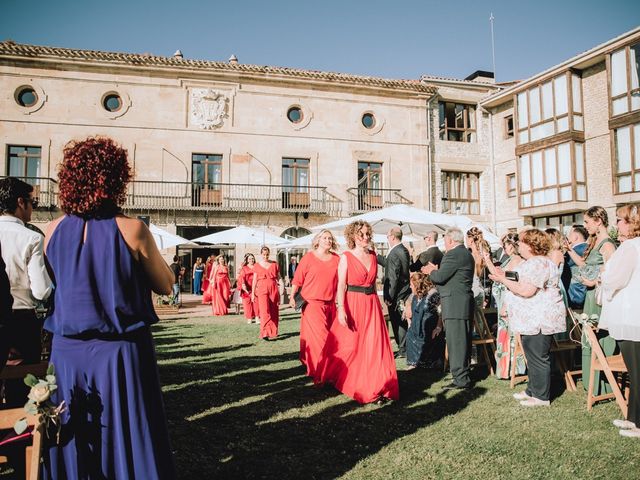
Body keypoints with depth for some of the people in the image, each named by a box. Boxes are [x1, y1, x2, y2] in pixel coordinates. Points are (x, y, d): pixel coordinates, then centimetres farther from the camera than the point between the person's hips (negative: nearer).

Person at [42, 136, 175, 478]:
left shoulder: (53, 232, -1)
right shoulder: (131, 230, -14)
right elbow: (166, 286, -4)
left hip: (67, 354, 4)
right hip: (121, 354, -4)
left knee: (73, 448, 18)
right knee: (128, 447, 10)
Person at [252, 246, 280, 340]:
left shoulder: (274, 264, 8)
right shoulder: (257, 265, 6)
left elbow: (278, 277, 10)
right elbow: (255, 280, 9)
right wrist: (253, 293, 7)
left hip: (273, 289, 1)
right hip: (262, 290, -1)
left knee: (274, 312, 3)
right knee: (264, 311, -13)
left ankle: (273, 333, 15)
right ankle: (265, 333, -13)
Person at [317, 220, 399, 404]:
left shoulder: (373, 256, 9)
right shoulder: (346, 257, -5)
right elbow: (341, 285, -10)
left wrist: (377, 304, 14)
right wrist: (341, 309, -19)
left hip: (372, 305, 4)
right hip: (352, 304, -4)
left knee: (375, 346, 2)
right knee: (349, 347, 7)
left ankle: (376, 388, 10)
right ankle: (335, 378, 31)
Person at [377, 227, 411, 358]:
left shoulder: (394, 254, -21)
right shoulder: (404, 250, 8)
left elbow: (393, 278, -22)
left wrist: (389, 297, -18)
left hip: (396, 294, -9)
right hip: (405, 292, 9)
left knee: (397, 322, 2)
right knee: (402, 322, 16)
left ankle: (403, 350, 10)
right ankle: (405, 348, 24)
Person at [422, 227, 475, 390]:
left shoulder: (453, 254, -15)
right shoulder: (467, 254, 17)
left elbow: (440, 277, -17)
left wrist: (431, 271, 3)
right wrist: (435, 271, 18)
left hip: (454, 304, -10)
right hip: (465, 302, 10)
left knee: (455, 341, -6)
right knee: (463, 340, 16)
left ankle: (461, 379, -2)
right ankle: (463, 374, 26)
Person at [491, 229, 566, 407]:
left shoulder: (538, 264, -19)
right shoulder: (531, 262, 17)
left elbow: (526, 290, -27)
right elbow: (520, 286, 27)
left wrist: (503, 280, -17)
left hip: (538, 321, -11)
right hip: (532, 320, 11)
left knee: (538, 358, -2)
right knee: (533, 357, 18)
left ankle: (541, 397, 7)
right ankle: (532, 390, 28)